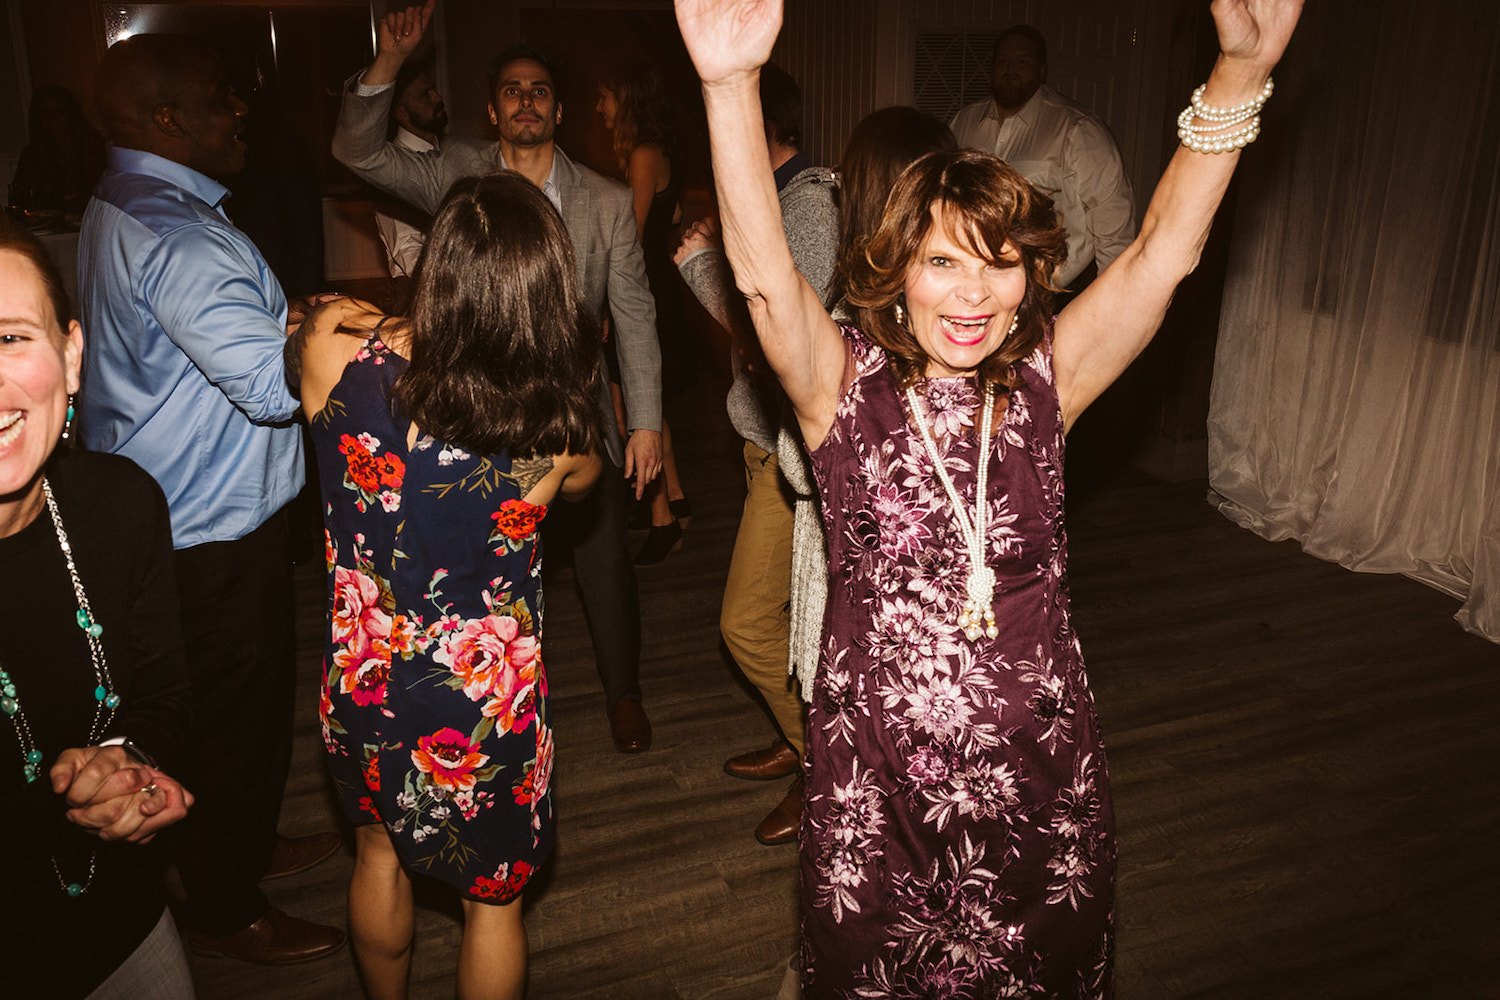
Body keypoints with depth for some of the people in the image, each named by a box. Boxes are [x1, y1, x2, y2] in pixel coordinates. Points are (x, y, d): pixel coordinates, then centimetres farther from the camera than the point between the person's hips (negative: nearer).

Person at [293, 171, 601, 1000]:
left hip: (363, 684, 4)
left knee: (381, 853, 32)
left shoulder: (337, 355, -20)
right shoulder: (559, 421, -24)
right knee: (493, 899, 23)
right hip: (488, 704, -3)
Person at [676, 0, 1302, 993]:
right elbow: (764, 271, -25)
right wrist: (730, 84, -38)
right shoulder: (846, 385, -10)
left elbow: (1163, 252, -11)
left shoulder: (1044, 385, -3)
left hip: (1045, 779, 2)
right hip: (877, 788, -2)